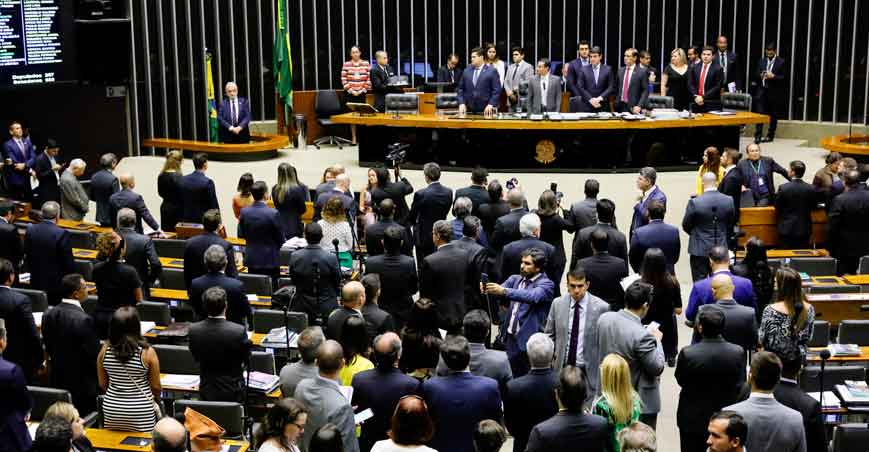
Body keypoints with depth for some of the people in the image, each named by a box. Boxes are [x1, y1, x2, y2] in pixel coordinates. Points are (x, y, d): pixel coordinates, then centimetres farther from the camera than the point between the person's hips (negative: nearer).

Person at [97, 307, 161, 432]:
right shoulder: (147, 352, -15)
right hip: (141, 411, -3)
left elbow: (102, 384, 5)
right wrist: (156, 398, 16)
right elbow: (156, 386, -5)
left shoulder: (105, 350, -7)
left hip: (112, 409, 3)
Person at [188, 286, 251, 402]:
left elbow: (196, 358, 4)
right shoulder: (239, 331, -21)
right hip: (232, 392, -3)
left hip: (206, 392, 3)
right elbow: (246, 359, -4)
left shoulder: (193, 330, -13)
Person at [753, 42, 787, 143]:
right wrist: (761, 75, -8)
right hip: (762, 90, 2)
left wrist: (773, 76, -18)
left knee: (773, 115, 7)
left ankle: (770, 135, 16)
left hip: (774, 92, -2)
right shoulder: (762, 61, 11)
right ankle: (758, 135, -6)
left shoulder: (781, 62, -2)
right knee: (760, 113, -6)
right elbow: (757, 74, 14)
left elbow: (784, 78, -5)